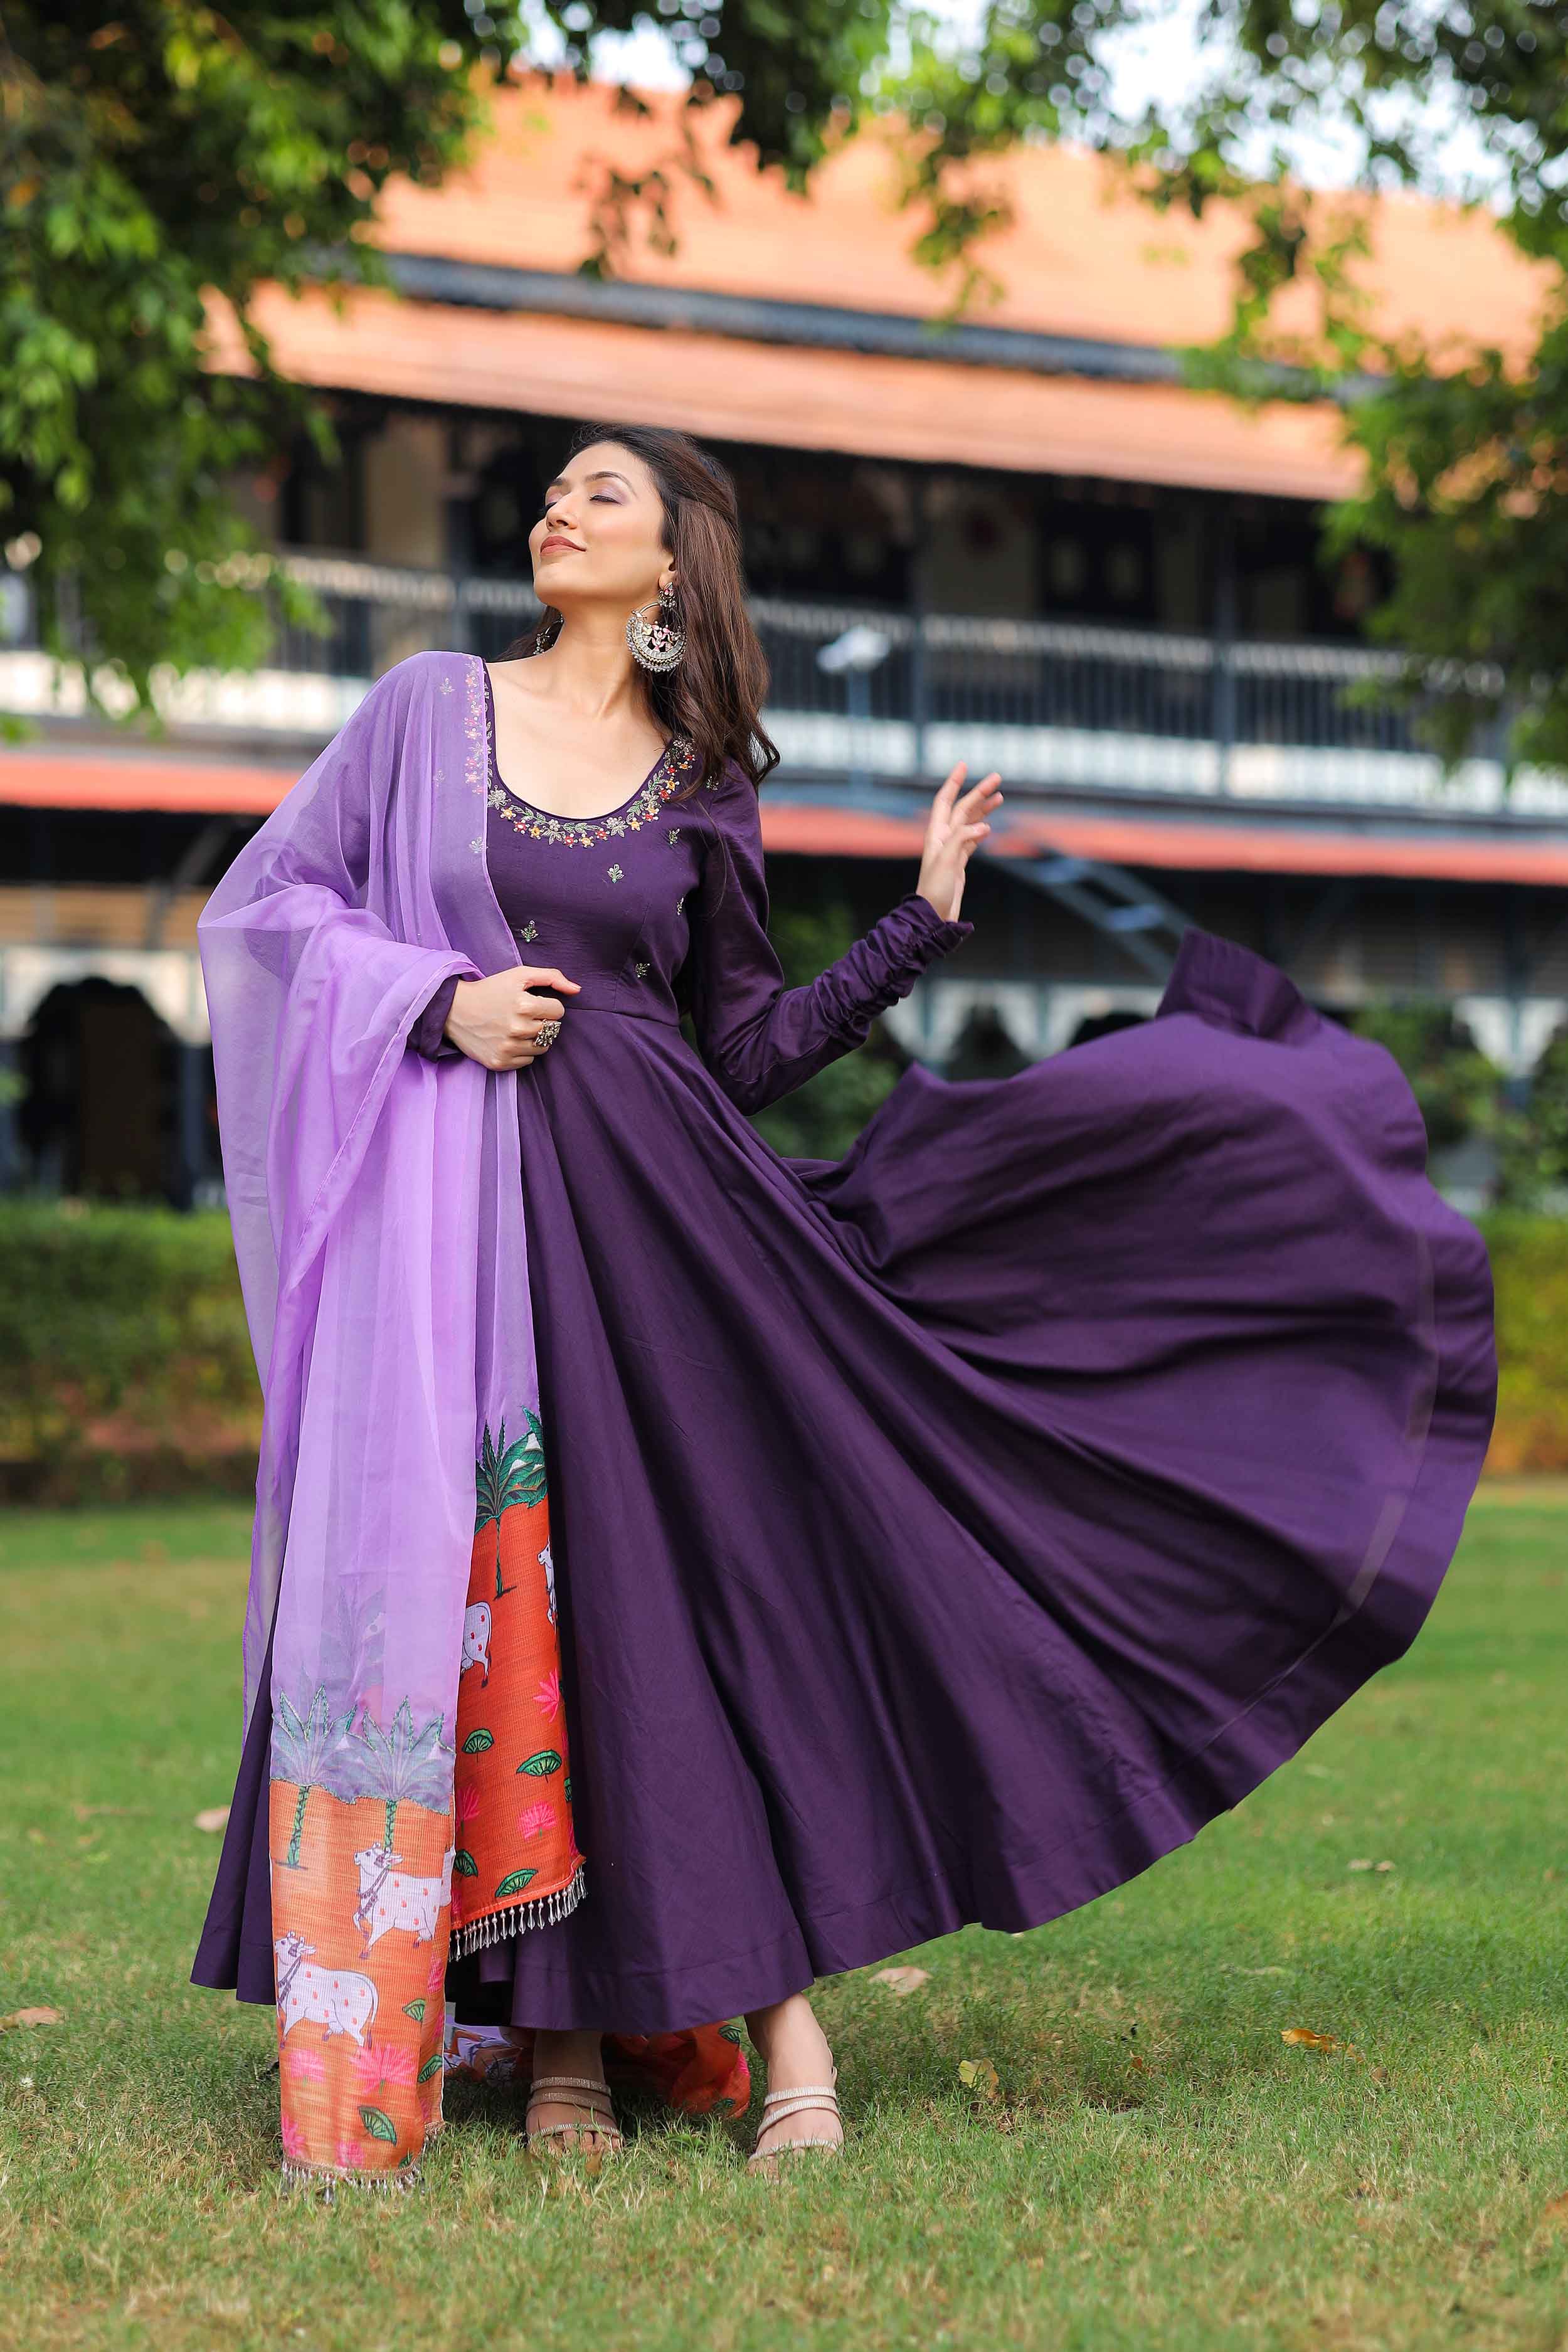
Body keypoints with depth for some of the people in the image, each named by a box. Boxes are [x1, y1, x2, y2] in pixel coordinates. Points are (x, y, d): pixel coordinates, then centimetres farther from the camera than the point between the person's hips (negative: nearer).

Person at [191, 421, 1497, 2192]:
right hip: (456, 1204, 0)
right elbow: (266, 901, 7)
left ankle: (779, 2007, 2)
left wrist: (925, 920, 6)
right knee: (491, 1589, -3)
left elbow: (750, 1053, 11)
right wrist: (437, 1001, -7)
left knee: (715, 1566, -5)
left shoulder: (700, 788, 10)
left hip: (648, 1203, 1)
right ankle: (561, 2035, 6)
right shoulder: (431, 707, 8)